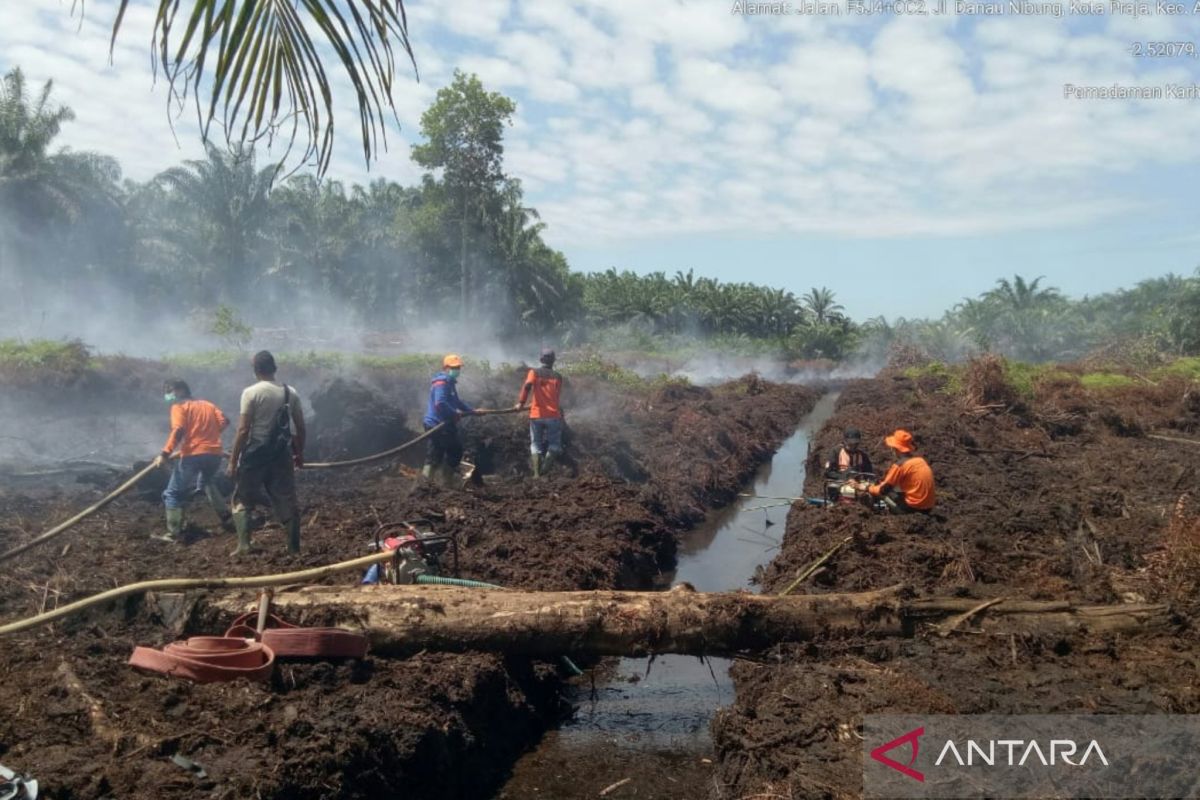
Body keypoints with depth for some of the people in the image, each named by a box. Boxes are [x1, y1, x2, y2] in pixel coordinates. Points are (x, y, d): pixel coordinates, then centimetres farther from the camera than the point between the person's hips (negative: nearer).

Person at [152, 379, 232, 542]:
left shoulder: (178, 407, 3)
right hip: (215, 453, 6)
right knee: (206, 481, 34)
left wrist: (165, 454, -18)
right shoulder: (208, 404, 21)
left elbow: (178, 431, -13)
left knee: (173, 493, 6)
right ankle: (226, 518, 27)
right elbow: (224, 422, 11)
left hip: (193, 455, -6)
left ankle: (174, 533, -2)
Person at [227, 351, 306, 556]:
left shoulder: (251, 392, -10)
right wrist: (299, 453, 17)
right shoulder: (290, 393, 3)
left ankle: (243, 544, 0)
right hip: (282, 453, 4)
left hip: (256, 453, -3)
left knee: (242, 500, 11)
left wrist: (233, 460, -7)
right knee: (287, 501, 9)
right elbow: (300, 427, 5)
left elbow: (243, 430, -13)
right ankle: (294, 547, 10)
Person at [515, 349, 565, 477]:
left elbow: (527, 385, -15)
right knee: (554, 445, 8)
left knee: (536, 445, 11)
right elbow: (558, 397, 12)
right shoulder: (558, 376, 8)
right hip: (553, 415, 0)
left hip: (536, 415, 1)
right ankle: (545, 469, -16)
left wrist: (521, 403, -12)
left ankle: (536, 474, 1)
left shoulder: (534, 372, 4)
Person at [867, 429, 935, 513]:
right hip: (928, 506, 7)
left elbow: (883, 489, -8)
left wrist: (868, 488, 10)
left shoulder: (900, 464, -13)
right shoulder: (920, 459, 8)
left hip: (915, 506, -7)